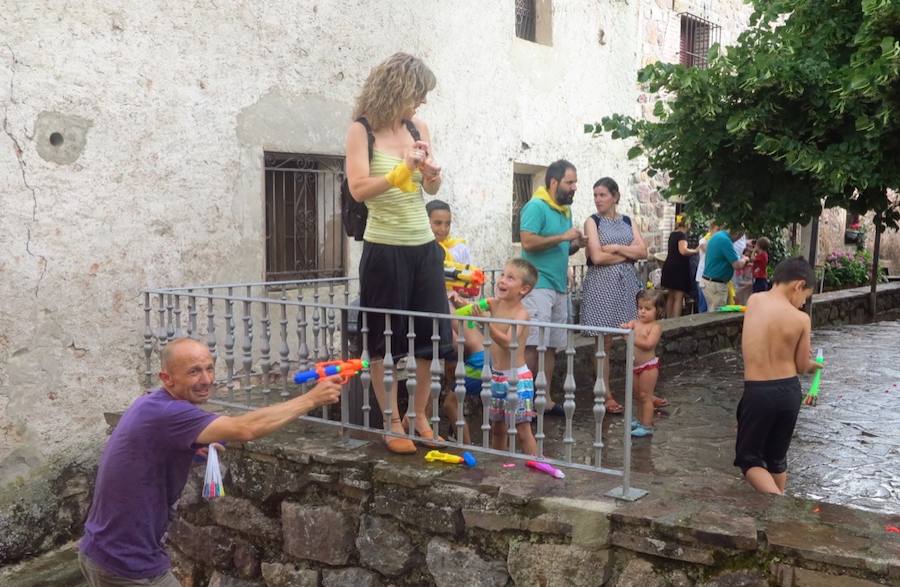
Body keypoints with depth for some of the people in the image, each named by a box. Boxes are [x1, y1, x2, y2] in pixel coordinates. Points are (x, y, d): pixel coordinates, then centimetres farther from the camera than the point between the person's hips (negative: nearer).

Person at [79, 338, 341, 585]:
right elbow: (245, 429, -33)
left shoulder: (152, 404, 5)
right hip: (128, 566, -9)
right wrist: (312, 398, -25)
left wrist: (192, 447, 8)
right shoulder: (166, 413, -26)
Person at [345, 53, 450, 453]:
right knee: (385, 339, 4)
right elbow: (359, 188, -15)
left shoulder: (418, 127, 8)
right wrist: (403, 169, -23)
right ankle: (394, 425, 15)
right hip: (385, 249, -5)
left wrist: (431, 172, -8)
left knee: (431, 334, 8)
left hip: (424, 245, 6)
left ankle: (419, 416, 23)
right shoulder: (362, 129, -6)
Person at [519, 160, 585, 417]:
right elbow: (528, 242, -21)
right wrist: (563, 237, -15)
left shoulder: (565, 210, 18)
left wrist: (575, 245, 4)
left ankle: (544, 399, 16)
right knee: (534, 345, -10)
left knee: (551, 346, 9)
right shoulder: (536, 207, -9)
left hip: (559, 287, 9)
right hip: (539, 286, -9)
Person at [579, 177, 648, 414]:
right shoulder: (592, 221, 2)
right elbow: (597, 257, -10)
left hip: (627, 282, 3)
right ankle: (606, 395, 7)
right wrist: (628, 253, -2)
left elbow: (643, 251, 2)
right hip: (602, 283, -3)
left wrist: (616, 248, -9)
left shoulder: (627, 222, 14)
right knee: (604, 342, -2)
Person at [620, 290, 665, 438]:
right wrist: (625, 327, -28)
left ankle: (647, 426, 3)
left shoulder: (655, 327, -13)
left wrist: (632, 339, -32)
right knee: (637, 395, 18)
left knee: (645, 396, -3)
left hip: (648, 366, -7)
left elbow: (649, 344, -25)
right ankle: (640, 420, 32)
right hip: (635, 365, 7)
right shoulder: (635, 323, 6)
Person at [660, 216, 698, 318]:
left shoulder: (672, 234, 14)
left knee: (670, 296, 14)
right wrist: (696, 251, -14)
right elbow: (683, 251, -26)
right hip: (679, 268, -9)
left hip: (669, 266, 9)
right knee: (678, 297, -8)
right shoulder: (682, 234, -12)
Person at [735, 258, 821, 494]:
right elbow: (802, 366, 0)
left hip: (757, 392, -1)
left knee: (748, 458, 9)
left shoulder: (753, 301, -4)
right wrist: (814, 364, 24)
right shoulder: (801, 318, -9)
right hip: (789, 391, 2)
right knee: (777, 457, 21)